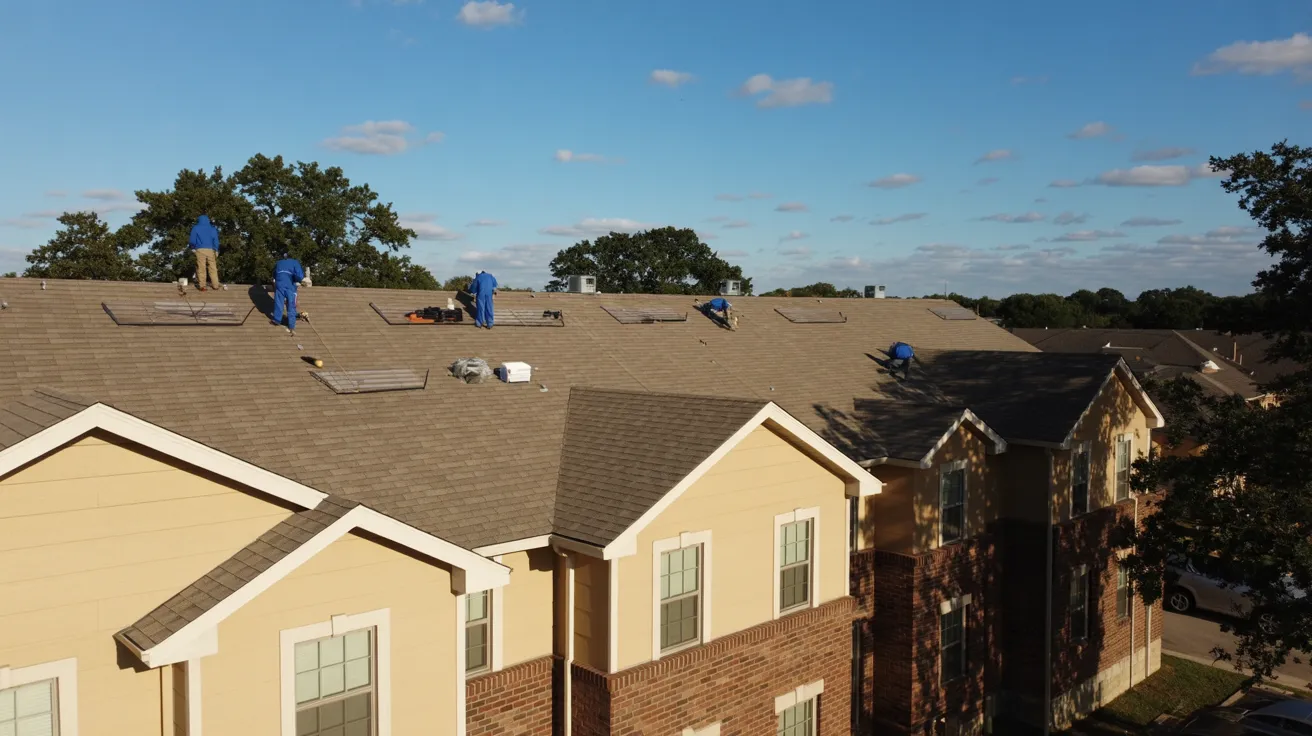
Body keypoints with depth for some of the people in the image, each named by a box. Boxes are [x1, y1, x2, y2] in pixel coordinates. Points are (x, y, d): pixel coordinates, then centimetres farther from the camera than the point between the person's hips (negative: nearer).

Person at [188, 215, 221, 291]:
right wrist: (216, 251, 9)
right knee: (212, 268, 6)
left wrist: (188, 242, 24)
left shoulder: (195, 228, 7)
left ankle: (202, 285, -2)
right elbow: (216, 241, 7)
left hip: (200, 250, -2)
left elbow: (192, 241, 3)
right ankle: (215, 284, 7)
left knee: (201, 268, -1)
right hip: (210, 250, 2)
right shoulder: (212, 229, 14)